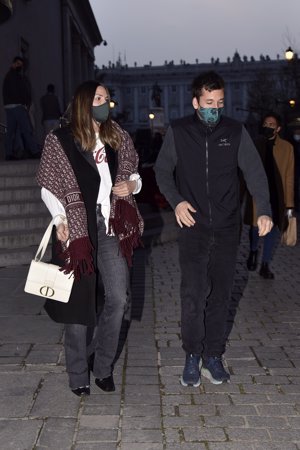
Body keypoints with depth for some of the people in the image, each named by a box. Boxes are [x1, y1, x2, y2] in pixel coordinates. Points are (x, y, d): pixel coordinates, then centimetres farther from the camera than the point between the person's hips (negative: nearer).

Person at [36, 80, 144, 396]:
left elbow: (133, 174, 19)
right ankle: (78, 375, 20)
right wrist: (60, 219, -12)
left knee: (118, 297, 0)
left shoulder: (117, 136, 10)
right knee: (79, 301, 4)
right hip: (77, 228, -3)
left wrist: (131, 185, -3)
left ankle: (102, 365, 21)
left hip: (111, 227, 4)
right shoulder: (60, 140, -2)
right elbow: (48, 187, 0)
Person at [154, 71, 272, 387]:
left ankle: (213, 356, 20)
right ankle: (193, 357, 10)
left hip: (227, 229, 1)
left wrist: (264, 210, -16)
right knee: (193, 293, -6)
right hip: (193, 228, -1)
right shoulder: (178, 132, 0)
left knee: (220, 294, 7)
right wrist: (176, 201, -8)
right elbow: (162, 171, 8)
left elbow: (254, 172, -3)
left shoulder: (236, 132, 1)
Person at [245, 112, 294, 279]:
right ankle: (253, 251, 39)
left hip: (276, 196, 0)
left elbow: (289, 177, 0)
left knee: (272, 230, 6)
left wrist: (289, 203, -3)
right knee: (255, 228, 8)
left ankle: (265, 265, 20)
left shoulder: (286, 147, -1)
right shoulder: (255, 145, 0)